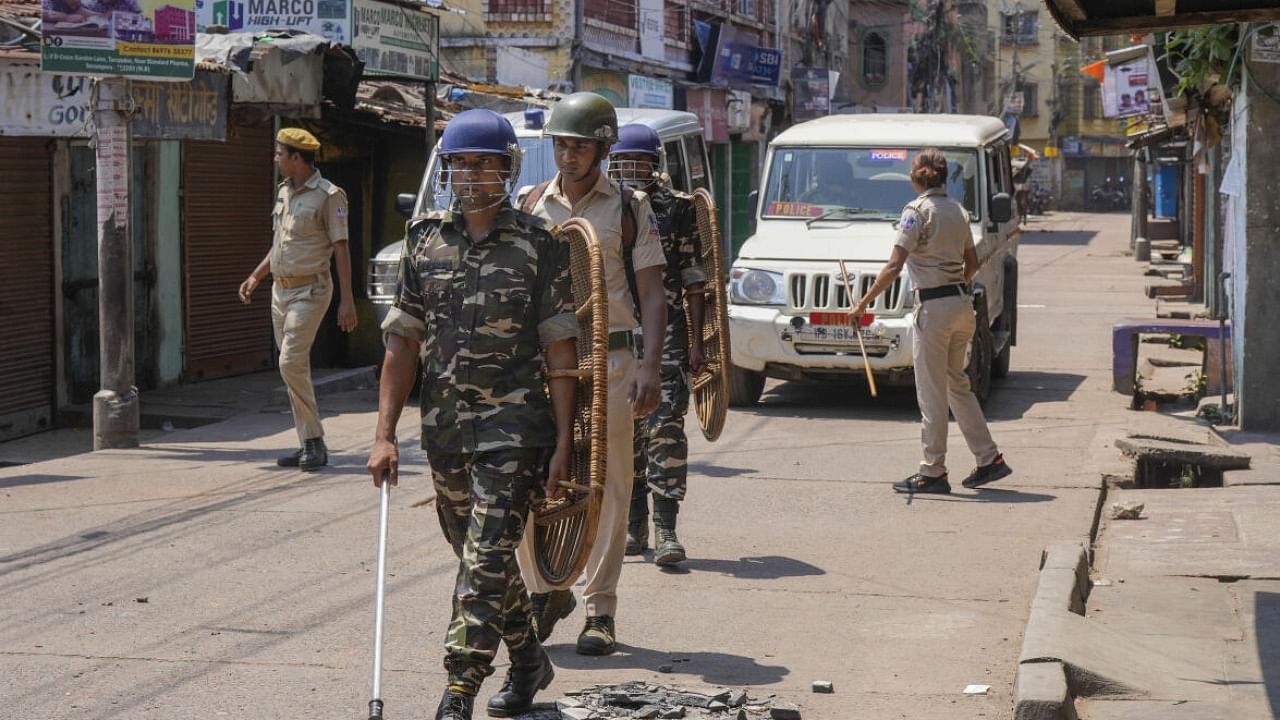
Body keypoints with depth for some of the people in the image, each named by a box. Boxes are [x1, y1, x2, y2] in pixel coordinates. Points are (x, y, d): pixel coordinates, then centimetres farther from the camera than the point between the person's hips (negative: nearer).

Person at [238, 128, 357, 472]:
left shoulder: (328, 195, -11)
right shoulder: (284, 192, 14)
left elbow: (341, 249, -13)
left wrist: (347, 300, -17)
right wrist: (255, 277, 18)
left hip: (310, 291, -8)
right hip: (281, 289, 8)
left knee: (292, 363, -16)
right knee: (294, 367, 8)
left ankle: (315, 441, -8)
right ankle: (308, 444, 13)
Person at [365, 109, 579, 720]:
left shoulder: (538, 246, -3)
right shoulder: (425, 241, 7)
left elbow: (560, 352, -3)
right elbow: (402, 342, 8)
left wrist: (563, 444, -8)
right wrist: (384, 434, 2)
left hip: (514, 424, -5)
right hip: (445, 427, 5)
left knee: (486, 558, -11)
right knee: (480, 556, 15)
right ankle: (527, 660, 34)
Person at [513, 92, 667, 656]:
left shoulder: (629, 209, 3)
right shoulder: (531, 205, 9)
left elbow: (651, 294, 0)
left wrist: (651, 367, -11)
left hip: (608, 361, -2)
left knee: (606, 488, 1)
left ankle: (599, 610, 9)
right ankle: (547, 591, 17)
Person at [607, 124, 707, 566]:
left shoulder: (678, 210, 3)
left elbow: (693, 280, 3)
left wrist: (696, 341, -2)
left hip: (665, 333, -3)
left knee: (665, 426, -12)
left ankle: (666, 530, -13)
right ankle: (634, 528, 18)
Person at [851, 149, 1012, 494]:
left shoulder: (918, 210, -10)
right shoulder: (957, 210, 11)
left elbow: (894, 266, -15)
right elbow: (972, 264, 16)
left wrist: (863, 303, -11)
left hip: (935, 307, -7)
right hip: (962, 304, 7)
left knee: (931, 392, 0)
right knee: (957, 383, 18)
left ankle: (933, 472, 4)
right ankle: (989, 459, 18)